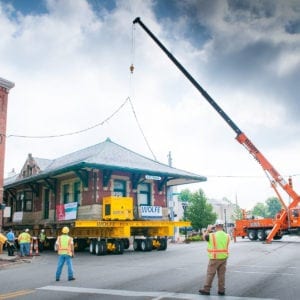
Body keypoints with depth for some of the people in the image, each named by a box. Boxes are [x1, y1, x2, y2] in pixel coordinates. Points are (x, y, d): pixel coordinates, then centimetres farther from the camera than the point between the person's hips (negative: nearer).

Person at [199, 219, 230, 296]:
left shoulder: (212, 235, -13)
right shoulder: (227, 236, 0)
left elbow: (204, 237, 4)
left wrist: (208, 230, 21)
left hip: (214, 258, -4)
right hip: (224, 258, 4)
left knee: (210, 274, 5)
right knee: (221, 274, 12)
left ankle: (206, 289, 11)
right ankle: (221, 290, 16)